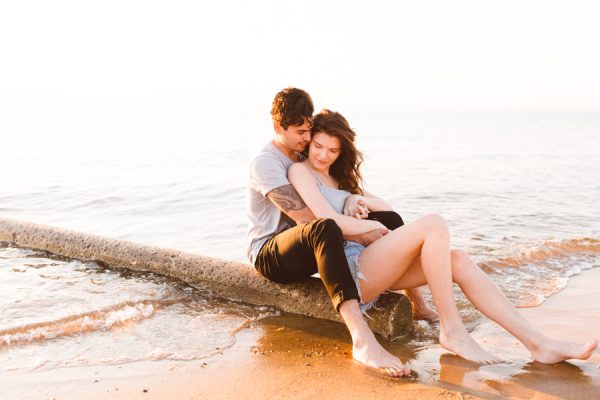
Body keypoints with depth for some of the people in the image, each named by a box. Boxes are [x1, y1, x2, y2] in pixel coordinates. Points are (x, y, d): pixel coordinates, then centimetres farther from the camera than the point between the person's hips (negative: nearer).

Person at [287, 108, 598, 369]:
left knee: (458, 262, -9)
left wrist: (362, 200, 0)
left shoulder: (337, 177, 26)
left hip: (366, 265, 8)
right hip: (346, 267, -8)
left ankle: (539, 344, -13)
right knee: (433, 225, -24)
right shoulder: (300, 171, 2)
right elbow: (330, 221, -13)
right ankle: (452, 331, -19)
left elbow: (387, 210, 22)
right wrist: (379, 230, -3)